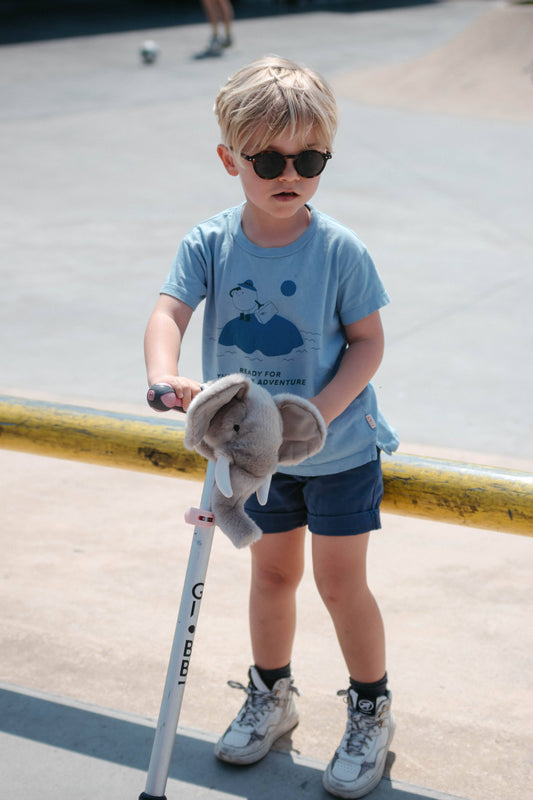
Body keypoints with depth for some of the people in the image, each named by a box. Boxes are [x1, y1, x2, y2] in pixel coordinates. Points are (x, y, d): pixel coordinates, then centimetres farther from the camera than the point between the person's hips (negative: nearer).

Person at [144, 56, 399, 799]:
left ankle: (372, 712, 25)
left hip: (339, 449, -3)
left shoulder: (339, 250, -17)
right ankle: (271, 696, 40)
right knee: (272, 571, 19)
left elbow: (368, 340, -13)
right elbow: (169, 311, -23)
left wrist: (321, 410, -26)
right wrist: (165, 374, -44)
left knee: (340, 580, 4)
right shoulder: (209, 245, -11)